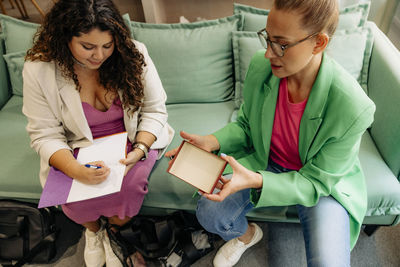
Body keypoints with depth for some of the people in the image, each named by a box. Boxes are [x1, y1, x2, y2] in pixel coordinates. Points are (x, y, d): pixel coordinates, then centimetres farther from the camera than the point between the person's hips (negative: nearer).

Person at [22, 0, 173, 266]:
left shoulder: (133, 54, -15)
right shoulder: (38, 70, -16)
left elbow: (154, 110, -8)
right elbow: (46, 135, -13)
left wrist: (140, 149, -25)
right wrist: (76, 171, -32)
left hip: (133, 140, 0)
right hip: (78, 148, 1)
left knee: (128, 185, -26)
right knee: (71, 197, -23)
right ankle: (93, 230, 19)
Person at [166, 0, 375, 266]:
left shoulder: (351, 107, -30)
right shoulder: (260, 66, -17)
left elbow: (316, 182, -21)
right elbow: (246, 126, -2)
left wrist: (256, 181, -37)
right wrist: (212, 141, -23)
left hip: (324, 184, -2)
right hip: (267, 163, 3)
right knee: (208, 212, -12)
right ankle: (246, 235, 26)